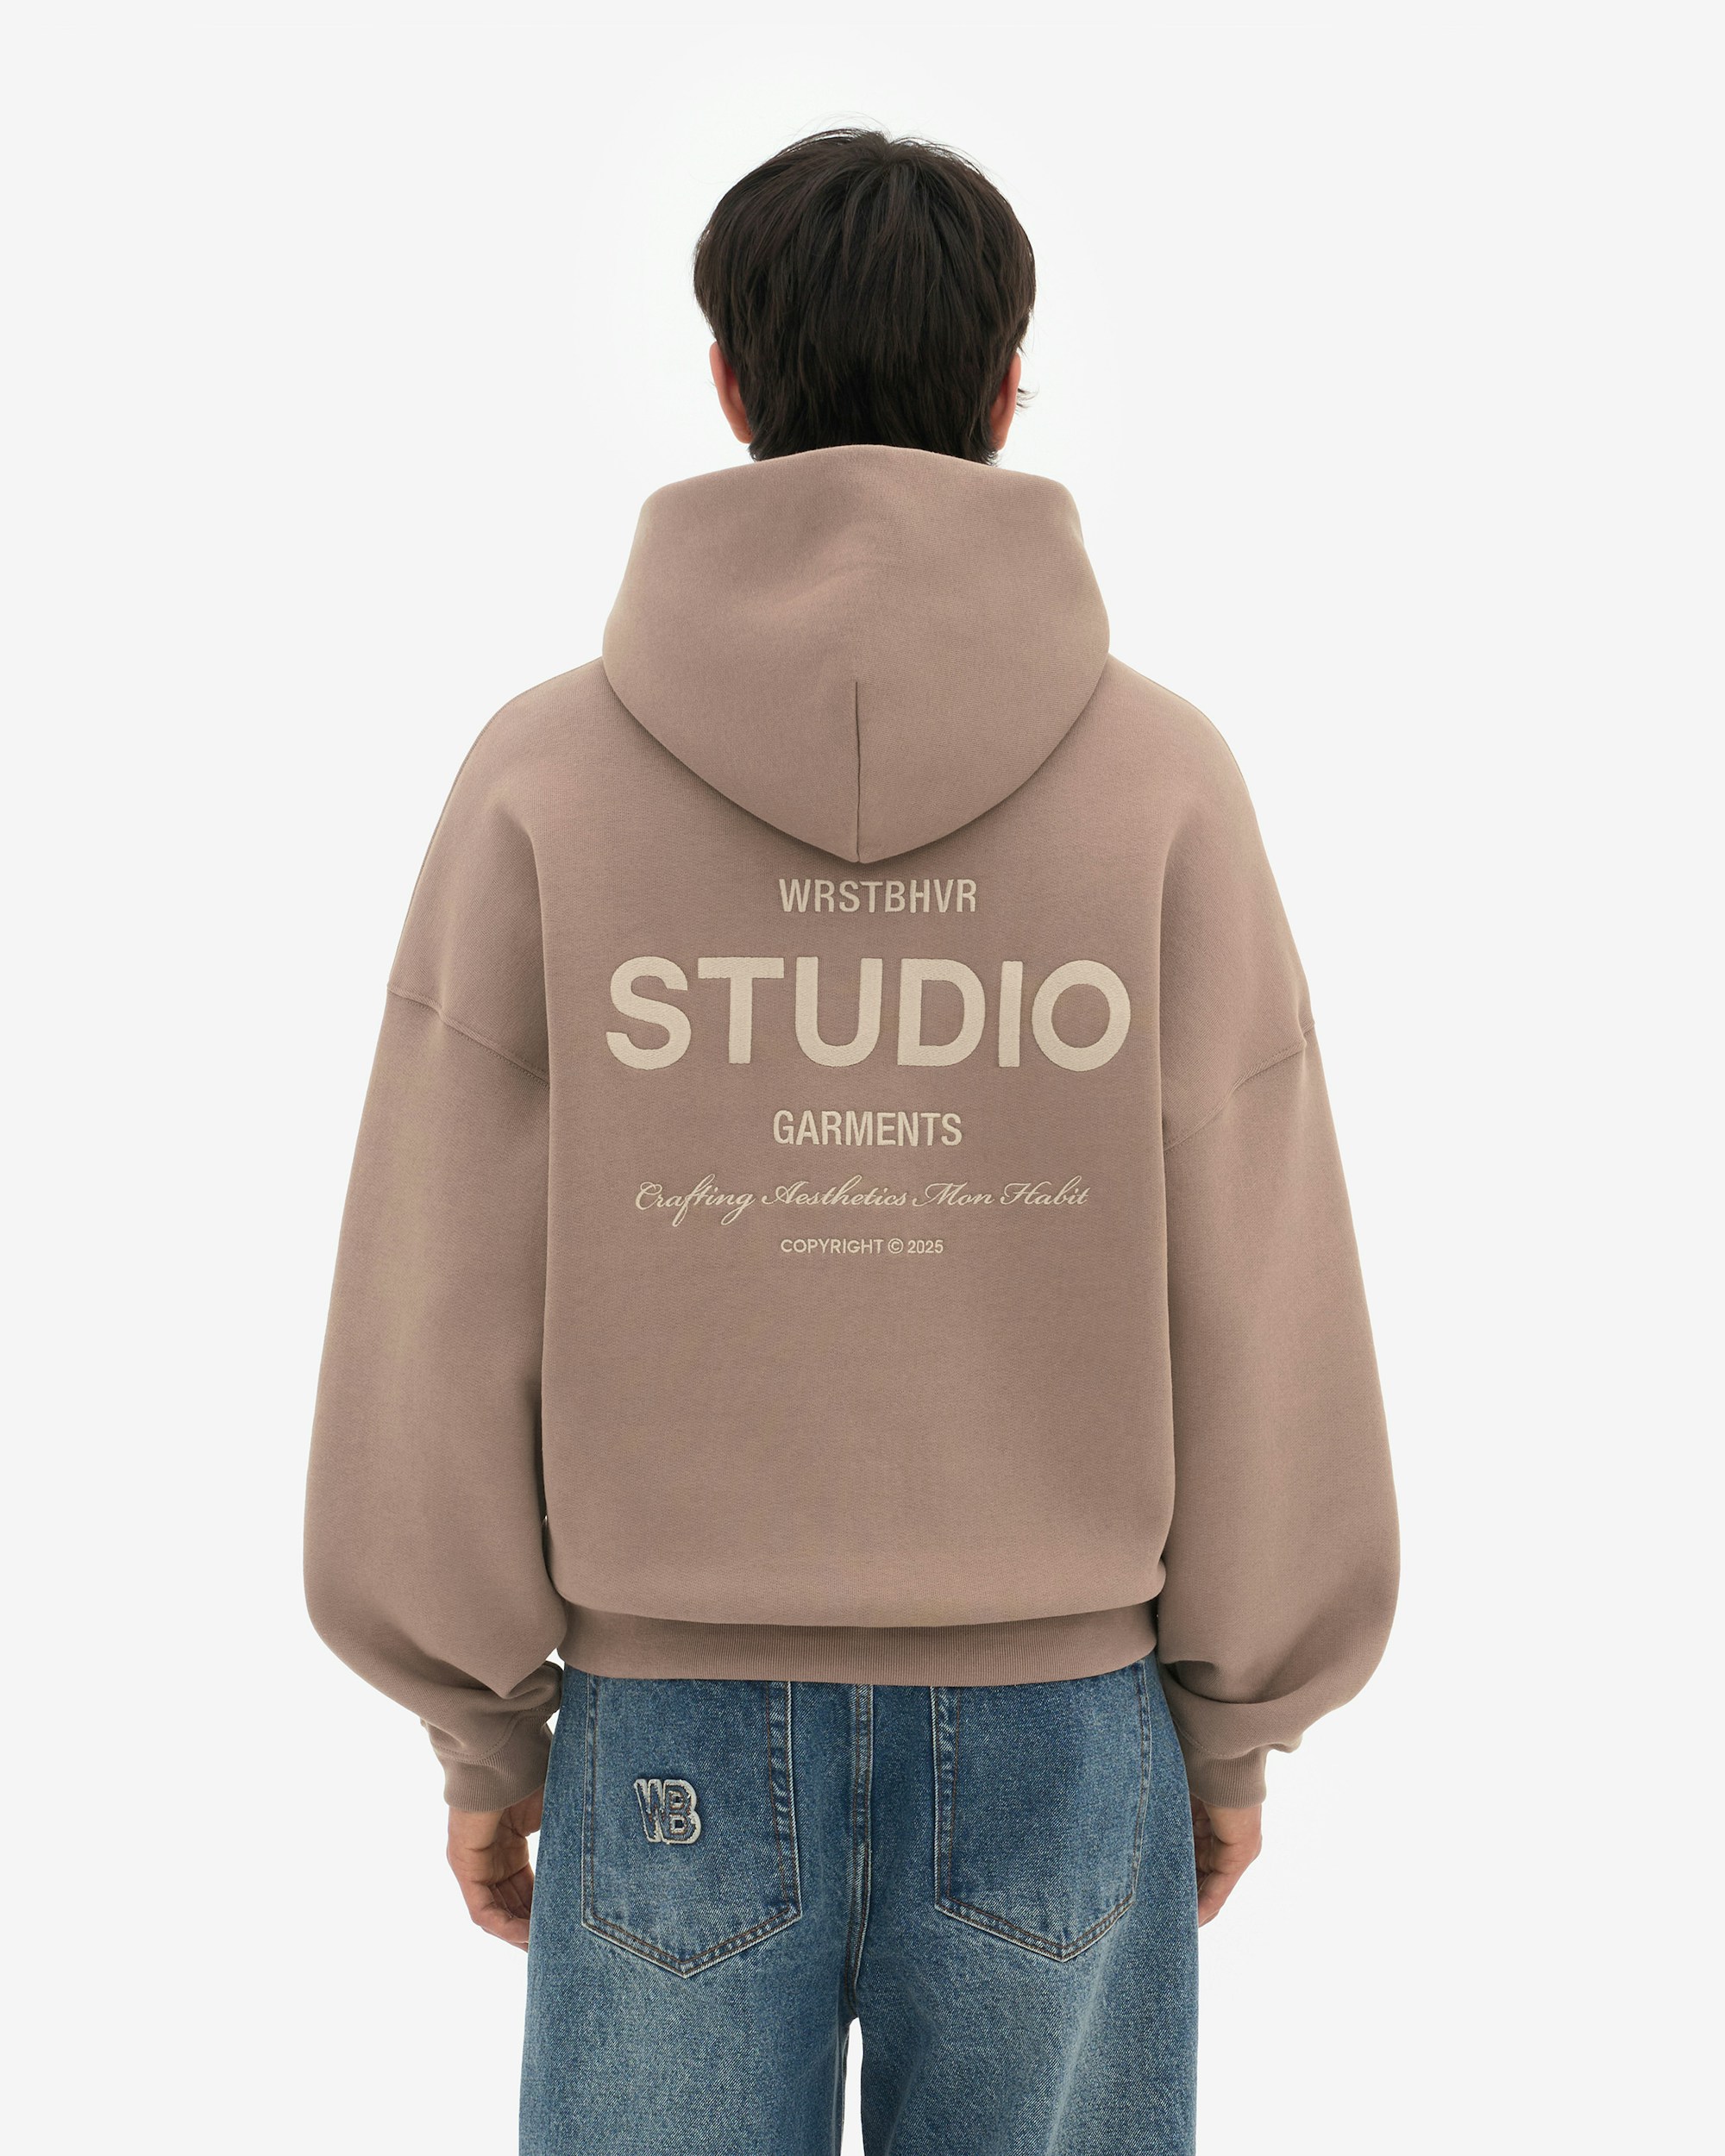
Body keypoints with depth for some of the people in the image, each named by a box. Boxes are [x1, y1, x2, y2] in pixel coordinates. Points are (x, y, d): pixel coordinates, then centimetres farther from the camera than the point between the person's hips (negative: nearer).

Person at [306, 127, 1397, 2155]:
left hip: (671, 1735, 0)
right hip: (1057, 1727, 1)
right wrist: (1234, 1731, 7)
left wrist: (481, 1735, 6)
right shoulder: (1163, 777, -8)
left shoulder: (545, 771, -8)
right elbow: (1258, 1316, -6)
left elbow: (443, 1310, -7)